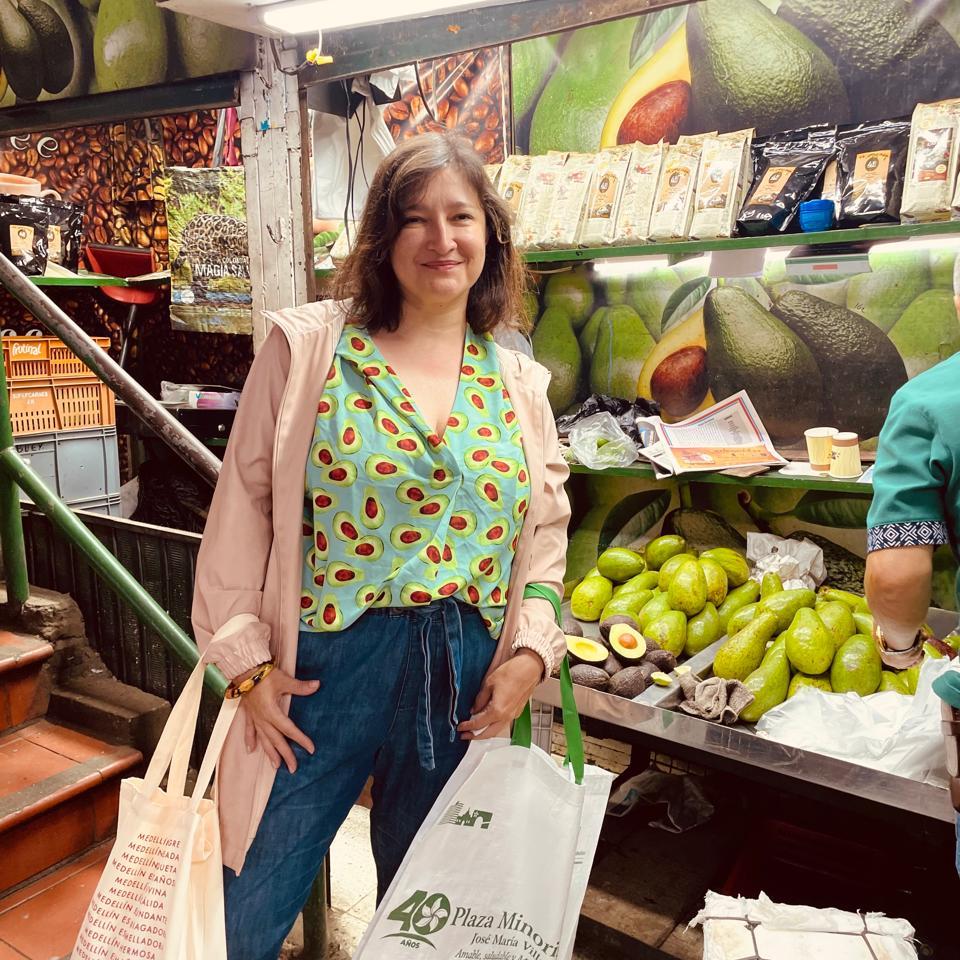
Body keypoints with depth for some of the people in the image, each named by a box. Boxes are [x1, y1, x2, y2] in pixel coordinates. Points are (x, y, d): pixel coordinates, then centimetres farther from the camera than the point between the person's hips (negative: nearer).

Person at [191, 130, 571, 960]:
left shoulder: (518, 383, 6)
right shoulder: (308, 346, -4)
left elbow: (546, 529, 10)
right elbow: (245, 508, -3)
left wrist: (530, 650, -2)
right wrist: (248, 661, -7)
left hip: (468, 677, 3)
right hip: (321, 666, -2)